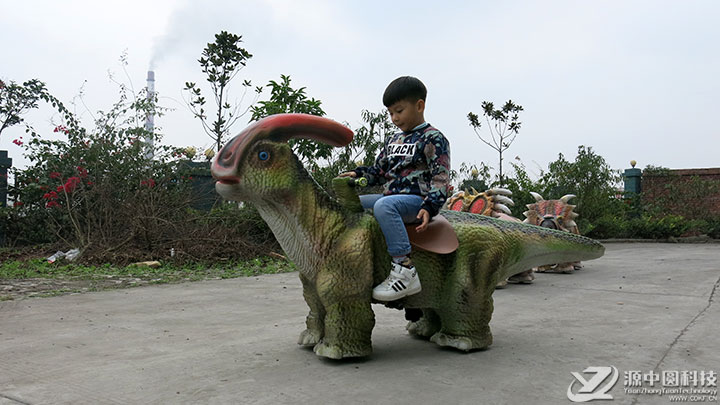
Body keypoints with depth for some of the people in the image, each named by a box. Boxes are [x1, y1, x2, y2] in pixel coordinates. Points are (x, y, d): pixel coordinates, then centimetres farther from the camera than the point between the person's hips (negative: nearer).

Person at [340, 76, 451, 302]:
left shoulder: (433, 139, -5)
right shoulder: (394, 141, 19)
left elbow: (441, 179, -12)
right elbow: (380, 170, 26)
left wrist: (429, 207, -26)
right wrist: (358, 174, 7)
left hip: (417, 200, -9)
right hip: (392, 197, 9)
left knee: (384, 205, -38)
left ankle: (404, 269, -40)